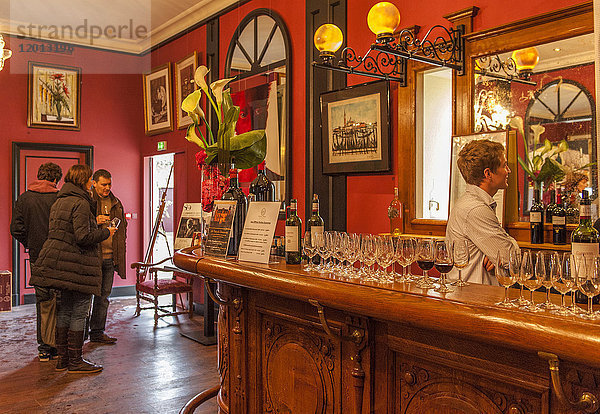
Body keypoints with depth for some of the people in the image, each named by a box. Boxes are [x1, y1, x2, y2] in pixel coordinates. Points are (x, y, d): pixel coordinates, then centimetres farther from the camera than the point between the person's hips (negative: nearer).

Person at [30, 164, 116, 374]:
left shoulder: (59, 201, 15)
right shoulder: (80, 203, -15)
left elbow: (54, 231, 19)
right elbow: (83, 237, -22)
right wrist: (105, 232, -7)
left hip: (58, 262, 10)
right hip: (78, 263, -9)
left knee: (65, 310, 15)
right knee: (79, 312, -1)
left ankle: (63, 358, 22)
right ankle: (75, 361, 6)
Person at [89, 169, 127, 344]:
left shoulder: (116, 203, 14)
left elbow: (122, 226, 23)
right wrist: (95, 221, -22)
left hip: (109, 257, 6)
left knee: (103, 295, 11)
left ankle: (97, 331, 20)